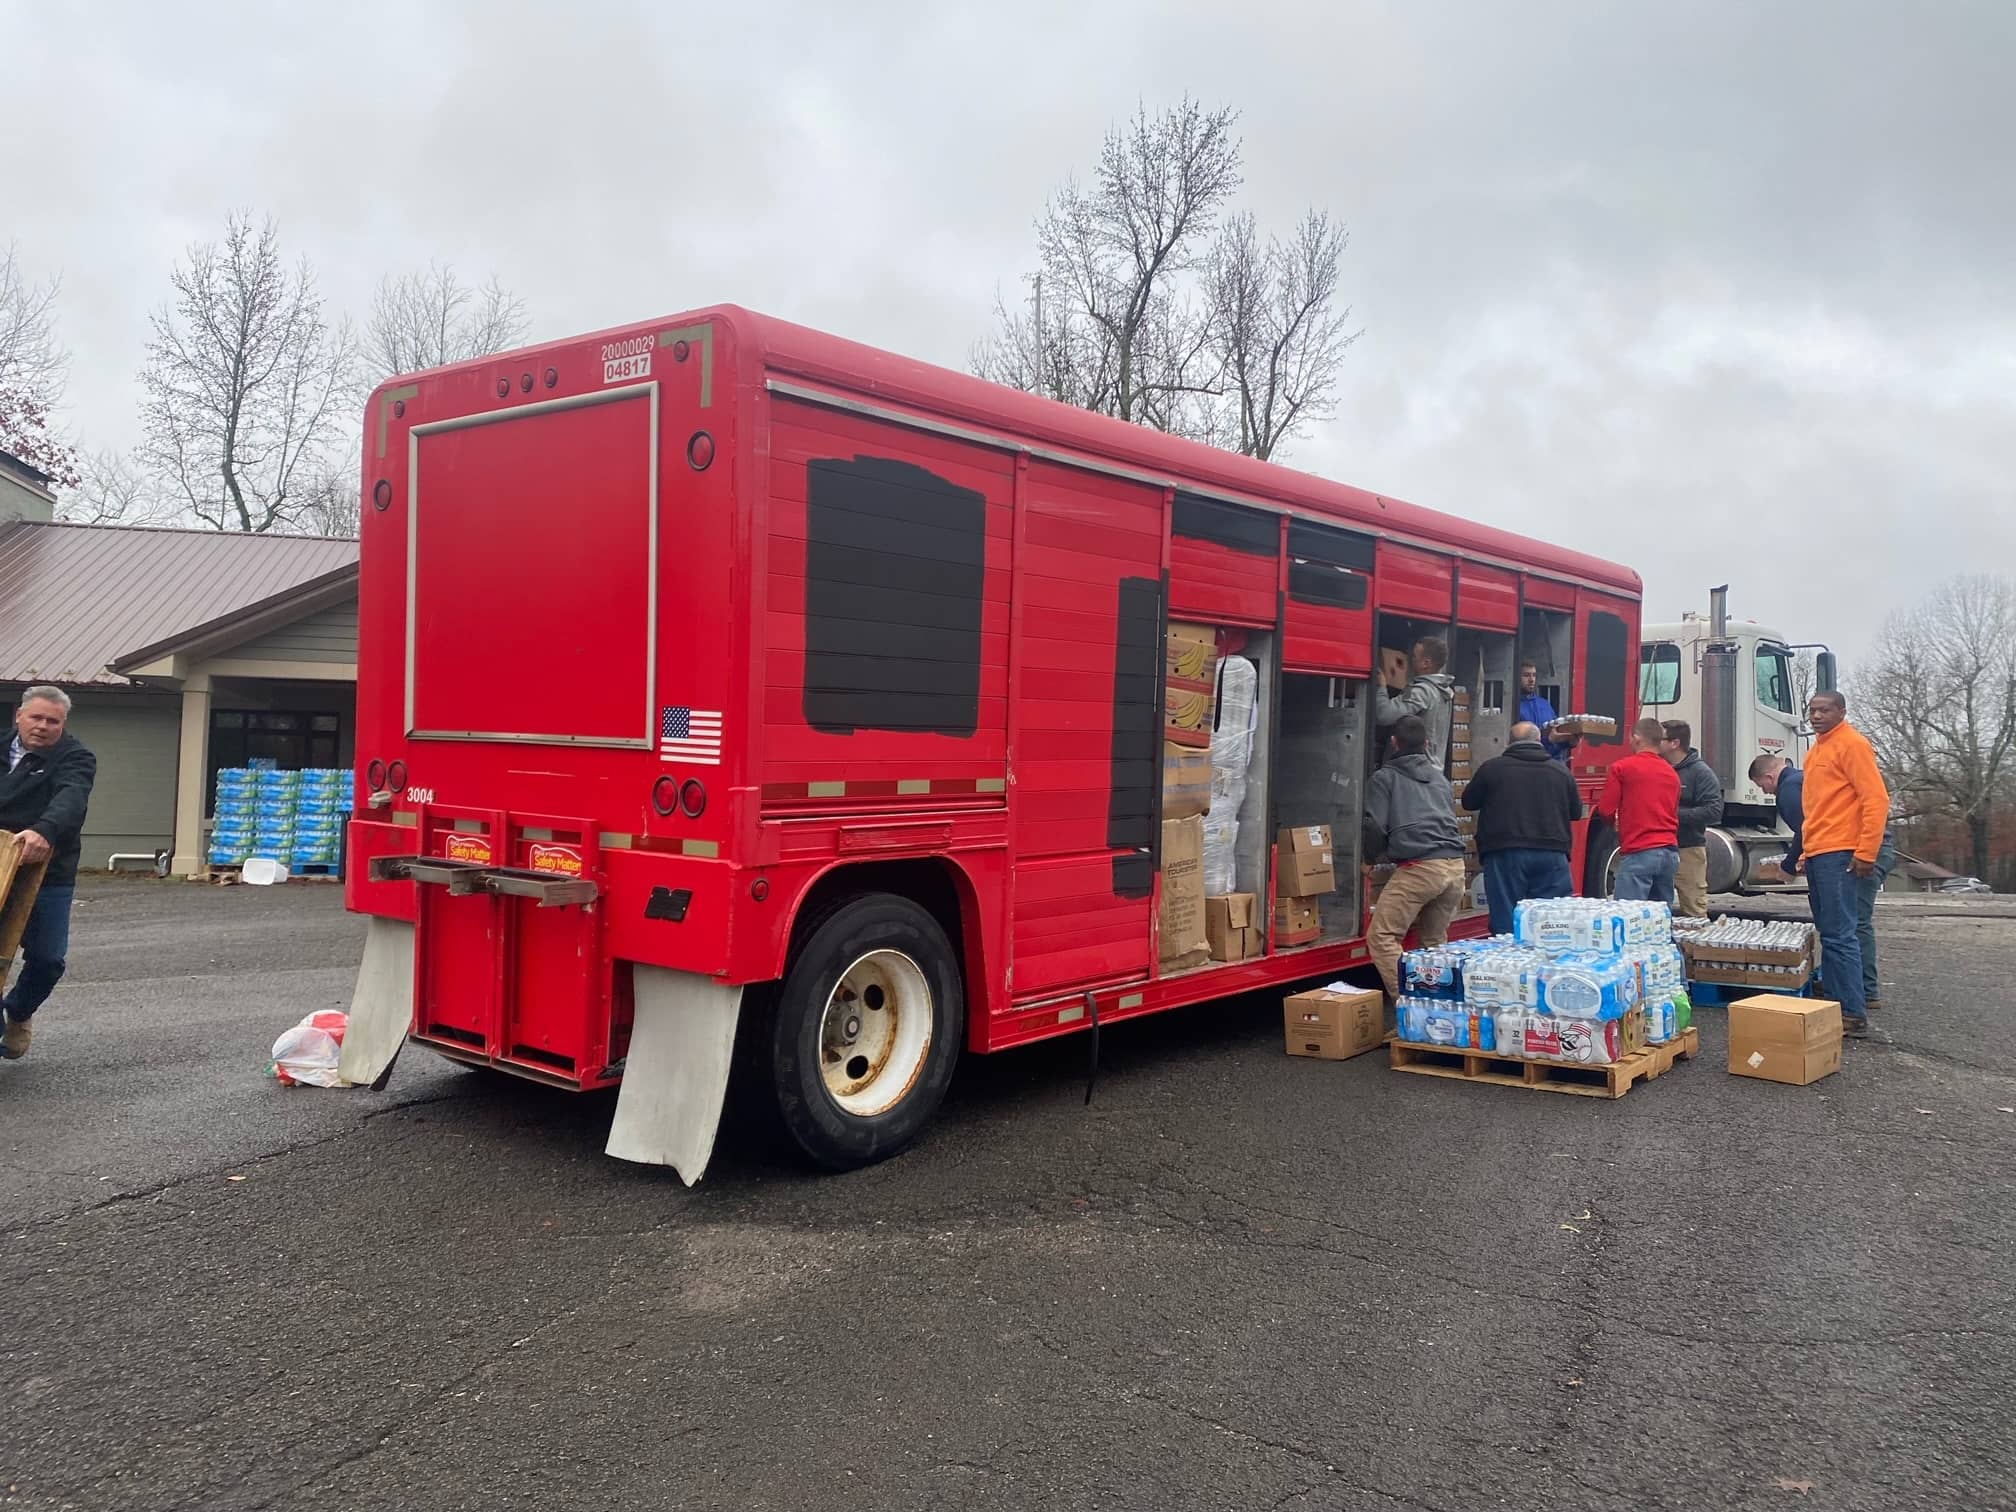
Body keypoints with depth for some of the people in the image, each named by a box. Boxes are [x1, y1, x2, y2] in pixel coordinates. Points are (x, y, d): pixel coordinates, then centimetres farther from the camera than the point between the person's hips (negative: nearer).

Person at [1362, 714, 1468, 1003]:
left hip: (1417, 868, -6)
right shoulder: (1441, 779, 25)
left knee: (1382, 938, -5)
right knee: (1435, 941, 20)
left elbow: (1375, 826, -1)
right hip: (1455, 866, 6)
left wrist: (1369, 859, 16)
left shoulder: (1384, 778, 8)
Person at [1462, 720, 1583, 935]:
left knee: (1506, 925, 0)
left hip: (1505, 854, -2)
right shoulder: (1560, 771, 6)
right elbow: (1576, 812, 16)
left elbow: (1469, 802, 12)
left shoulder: (1492, 768, 0)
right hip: (1552, 854, 2)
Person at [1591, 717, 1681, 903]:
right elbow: (1675, 815, 18)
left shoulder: (1621, 767, -3)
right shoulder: (1672, 773, 16)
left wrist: (1617, 822, 18)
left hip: (1639, 853, -6)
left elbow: (1605, 811, -4)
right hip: (1670, 852, 6)